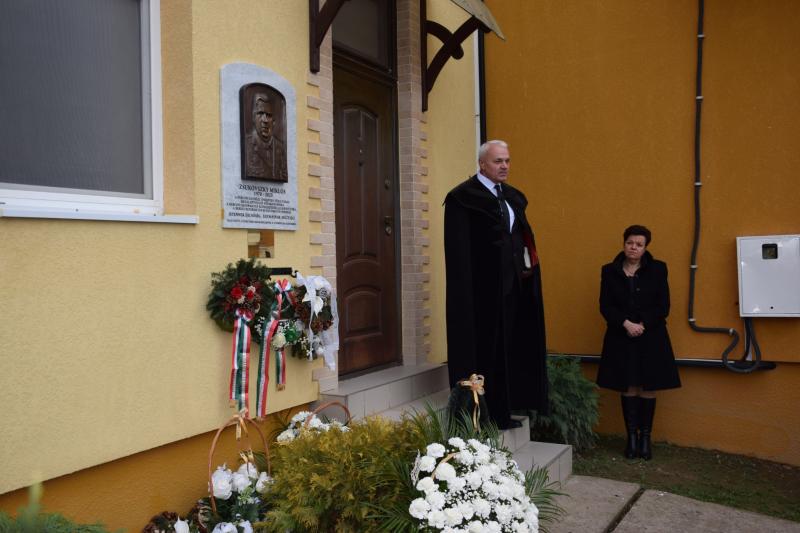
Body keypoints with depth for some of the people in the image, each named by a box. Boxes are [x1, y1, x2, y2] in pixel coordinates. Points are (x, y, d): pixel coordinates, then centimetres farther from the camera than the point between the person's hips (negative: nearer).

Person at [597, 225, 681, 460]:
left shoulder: (657, 269, 3)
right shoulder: (609, 271, 4)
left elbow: (663, 306, 0)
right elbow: (605, 306, -1)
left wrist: (642, 325, -12)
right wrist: (626, 324, -15)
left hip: (651, 338, 0)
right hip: (621, 339, 0)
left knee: (648, 389, 3)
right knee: (629, 389, 3)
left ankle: (645, 438, 14)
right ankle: (632, 437, 12)